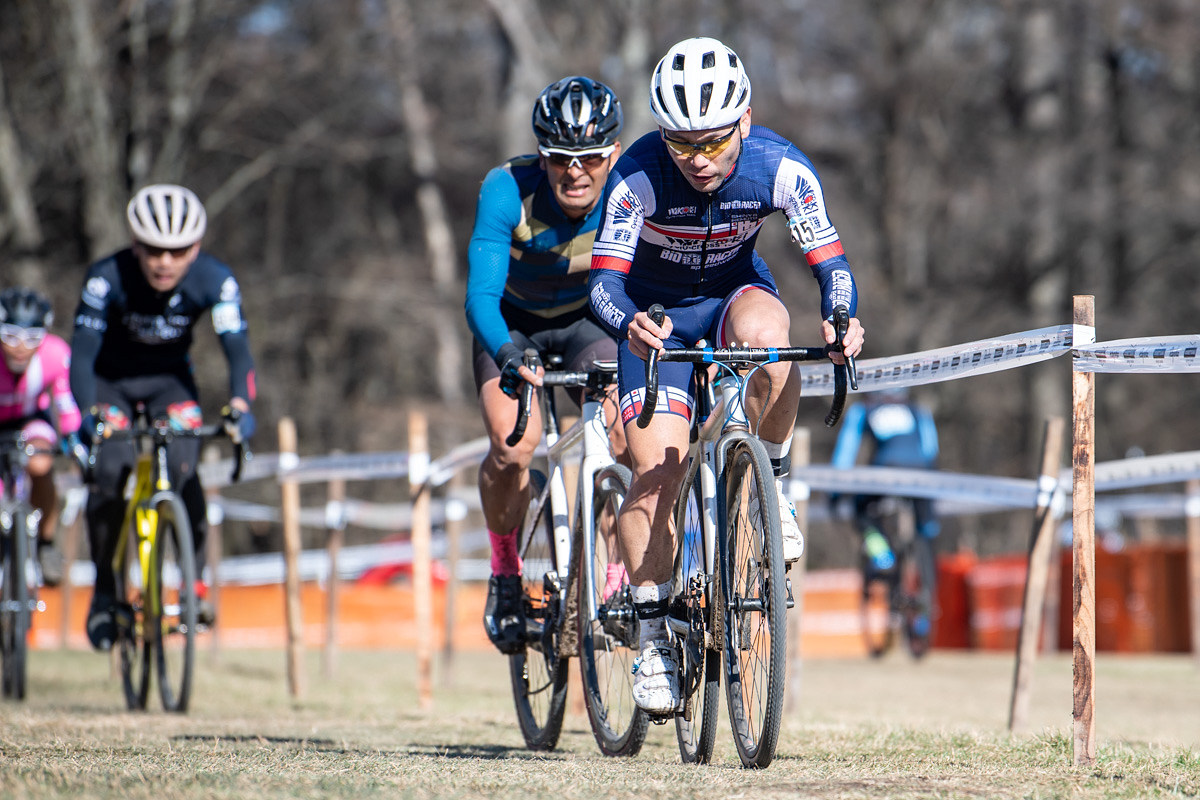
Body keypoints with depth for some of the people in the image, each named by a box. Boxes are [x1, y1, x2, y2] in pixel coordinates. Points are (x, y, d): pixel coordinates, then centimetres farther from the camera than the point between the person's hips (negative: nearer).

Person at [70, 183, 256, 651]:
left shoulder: (214, 281, -25)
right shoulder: (107, 278, -30)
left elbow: (236, 348, -29)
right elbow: (83, 349, -32)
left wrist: (240, 406, -48)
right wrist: (87, 414, -48)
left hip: (170, 380, 1)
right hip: (112, 380, -1)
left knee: (183, 468, -22)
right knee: (109, 472, -20)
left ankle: (196, 580, -11)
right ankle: (104, 589, -3)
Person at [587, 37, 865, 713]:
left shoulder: (781, 167, -25)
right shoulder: (638, 176, -29)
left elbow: (831, 261, -24)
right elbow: (604, 280, -32)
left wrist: (842, 317, -46)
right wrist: (630, 324, -55)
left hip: (735, 291, 1)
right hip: (655, 312, -1)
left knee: (763, 332, -37)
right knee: (658, 473, -16)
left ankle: (770, 479, -14)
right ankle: (654, 638, -3)